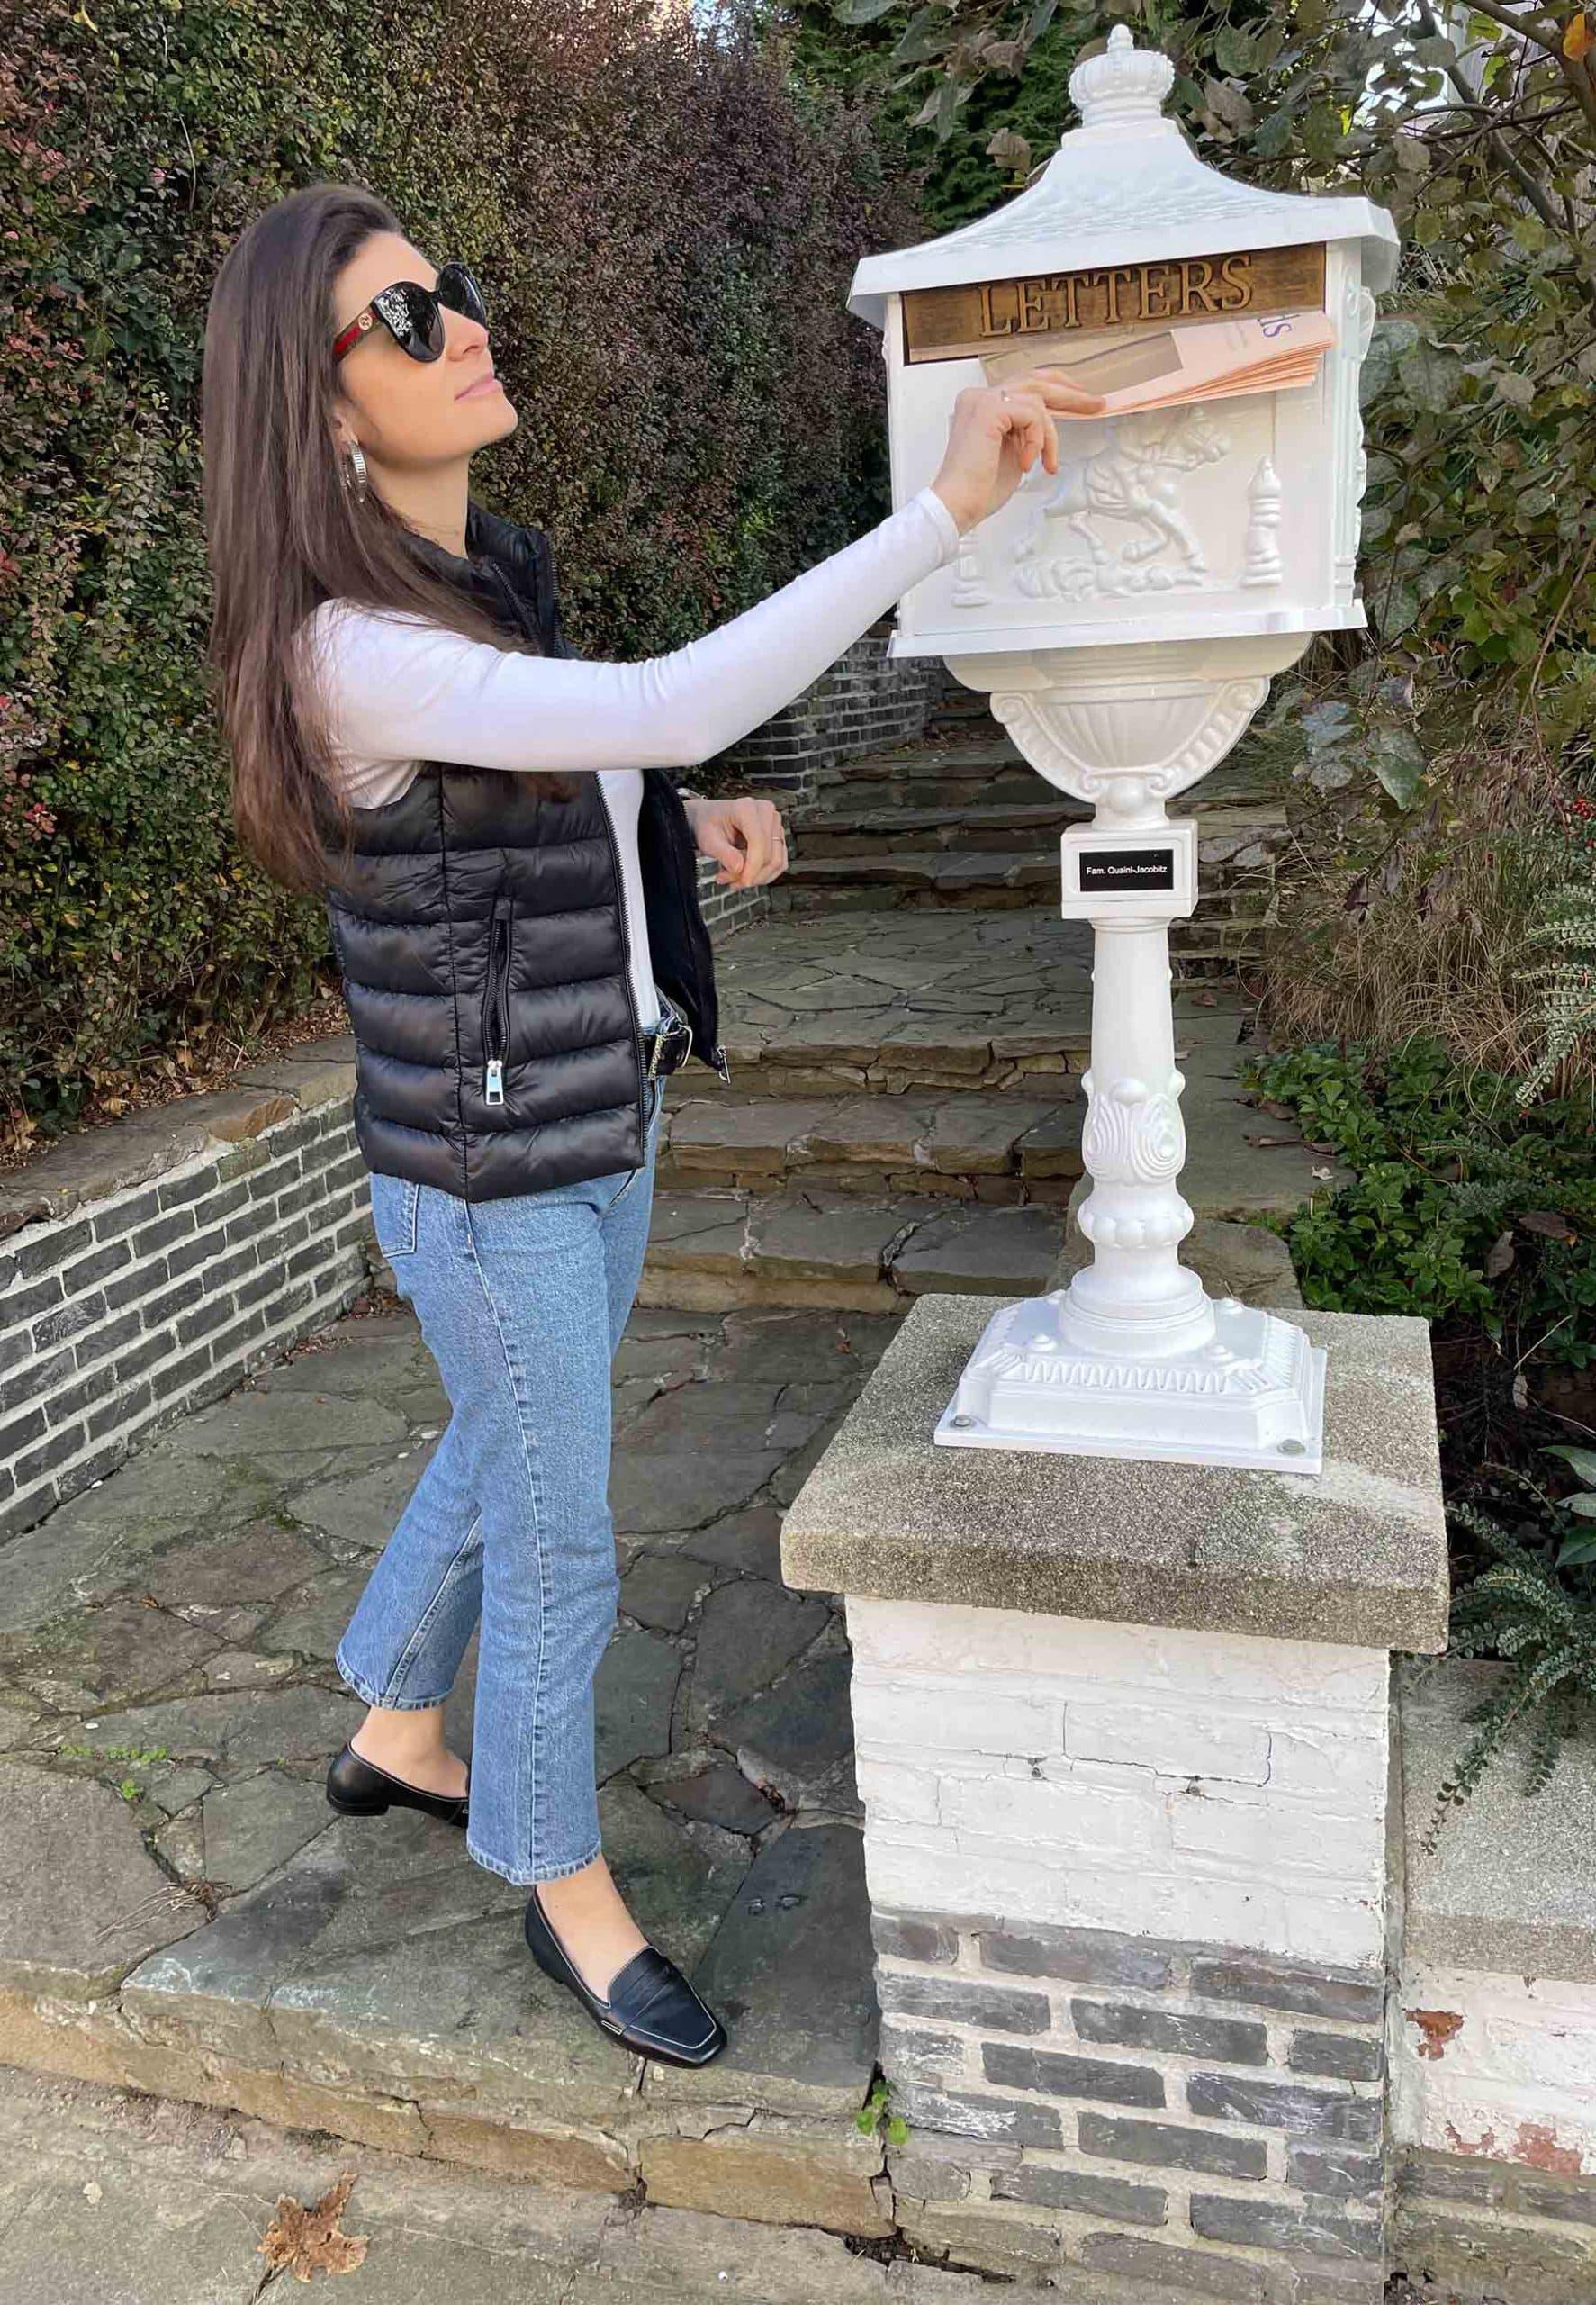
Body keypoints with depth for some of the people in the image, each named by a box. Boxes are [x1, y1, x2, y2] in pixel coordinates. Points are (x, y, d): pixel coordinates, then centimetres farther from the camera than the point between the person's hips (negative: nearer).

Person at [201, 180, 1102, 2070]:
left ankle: (393, 1739, 51)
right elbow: (673, 710, -37)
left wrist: (702, 831, -2)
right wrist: (944, 508, -36)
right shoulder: (354, 650, -25)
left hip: (605, 1123, 9)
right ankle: (568, 1890, 33)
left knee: (497, 1456, 25)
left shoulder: (492, 568, 4)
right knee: (558, 1559, 7)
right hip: (488, 1177, -8)